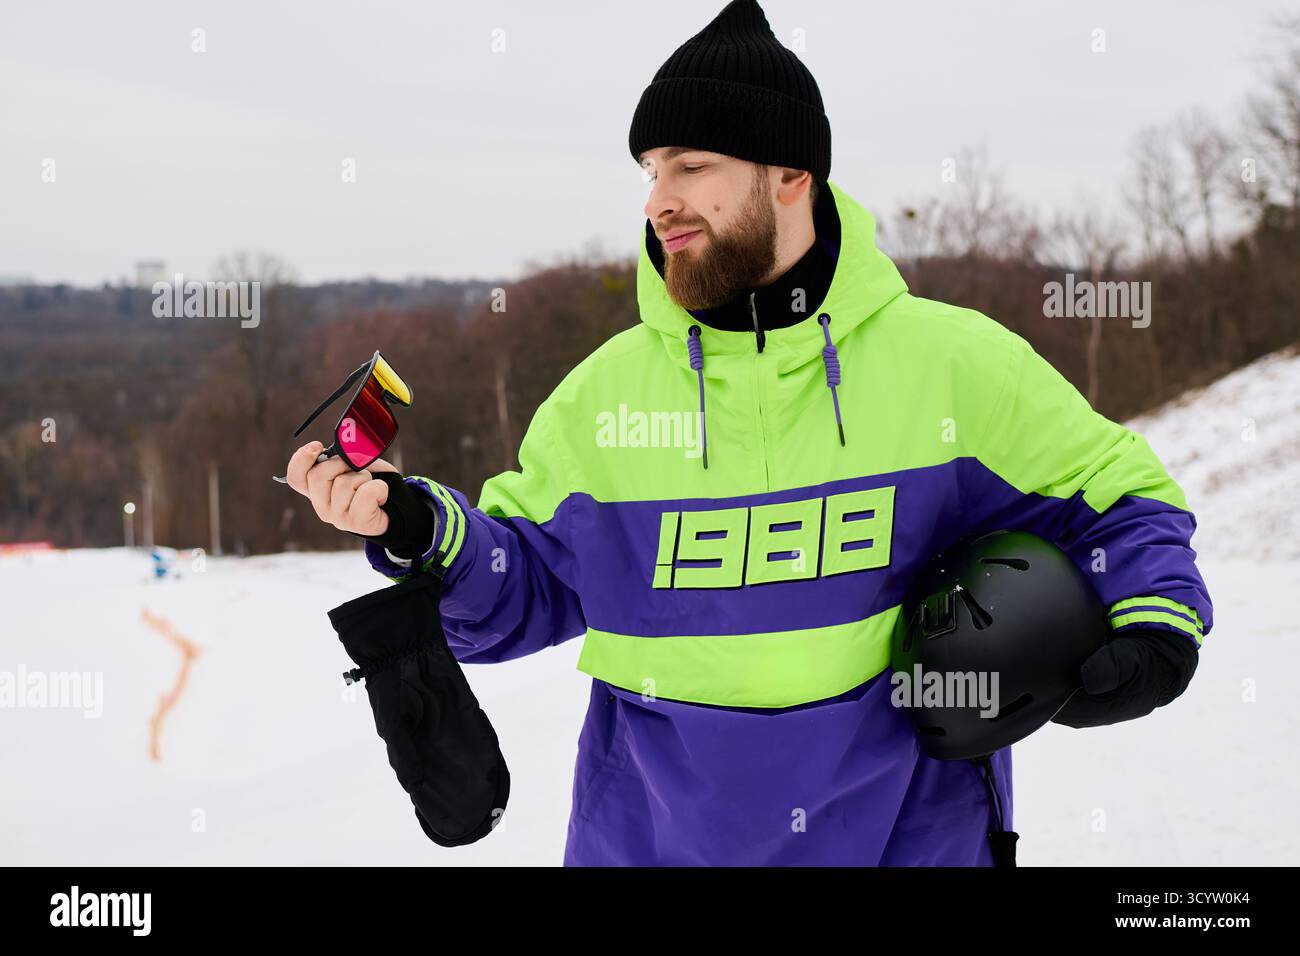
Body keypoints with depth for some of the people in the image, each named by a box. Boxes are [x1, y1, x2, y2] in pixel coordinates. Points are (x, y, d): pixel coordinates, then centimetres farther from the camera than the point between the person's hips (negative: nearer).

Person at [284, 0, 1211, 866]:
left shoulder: (953, 363, -5)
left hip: (906, 834, -1)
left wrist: (1154, 627, -13)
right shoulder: (604, 391, 1)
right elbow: (528, 583, 6)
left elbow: (1115, 501, 4)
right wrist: (419, 531, -12)